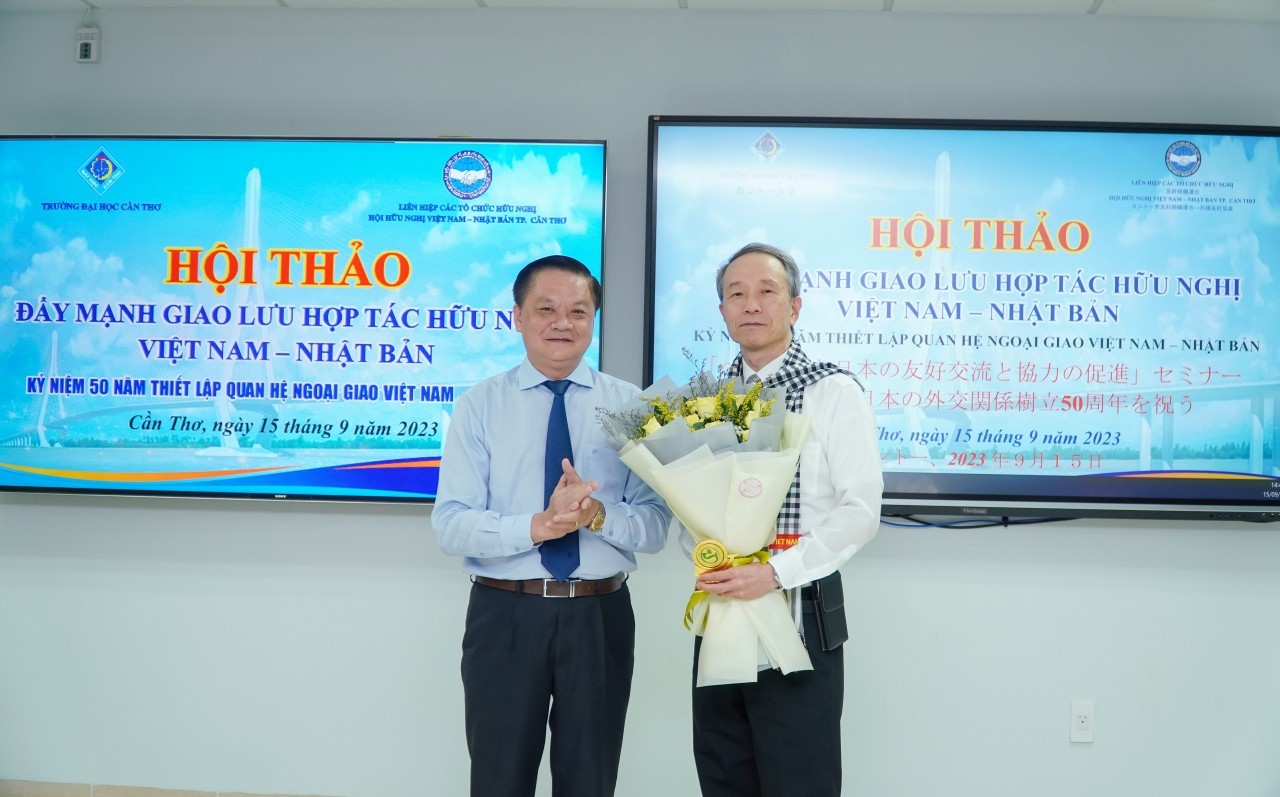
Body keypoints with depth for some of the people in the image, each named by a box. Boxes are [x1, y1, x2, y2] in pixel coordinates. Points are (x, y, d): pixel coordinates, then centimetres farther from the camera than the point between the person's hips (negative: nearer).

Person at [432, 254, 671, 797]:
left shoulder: (631, 406, 1)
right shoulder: (478, 406, -2)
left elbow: (655, 527, -4)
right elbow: (450, 526, -10)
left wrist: (598, 515, -24)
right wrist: (538, 526, -25)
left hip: (600, 616, 1)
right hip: (504, 615, -1)